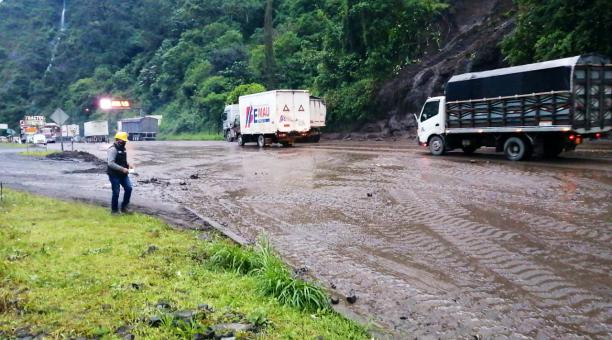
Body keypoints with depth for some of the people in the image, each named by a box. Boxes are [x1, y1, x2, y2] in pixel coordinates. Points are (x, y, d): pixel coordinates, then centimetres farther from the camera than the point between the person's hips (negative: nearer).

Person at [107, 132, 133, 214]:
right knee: (116, 192, -1)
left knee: (129, 188, 0)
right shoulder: (113, 149, -16)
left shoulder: (123, 149, 11)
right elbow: (110, 163, -25)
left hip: (123, 174, 8)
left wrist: (128, 165, 4)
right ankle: (114, 210, 14)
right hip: (114, 175, -8)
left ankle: (124, 207, 14)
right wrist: (122, 169, -26)